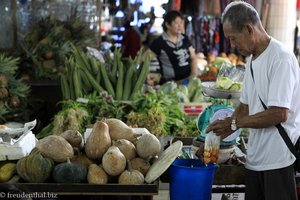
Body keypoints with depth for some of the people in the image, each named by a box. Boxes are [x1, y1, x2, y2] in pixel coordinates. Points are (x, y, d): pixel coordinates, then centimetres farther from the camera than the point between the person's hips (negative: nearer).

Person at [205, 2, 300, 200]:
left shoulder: (281, 57, -15)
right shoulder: (251, 59, 13)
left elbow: (279, 114, -20)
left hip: (278, 159, -8)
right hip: (255, 157, 8)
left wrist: (234, 122, -12)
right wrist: (215, 138, 9)